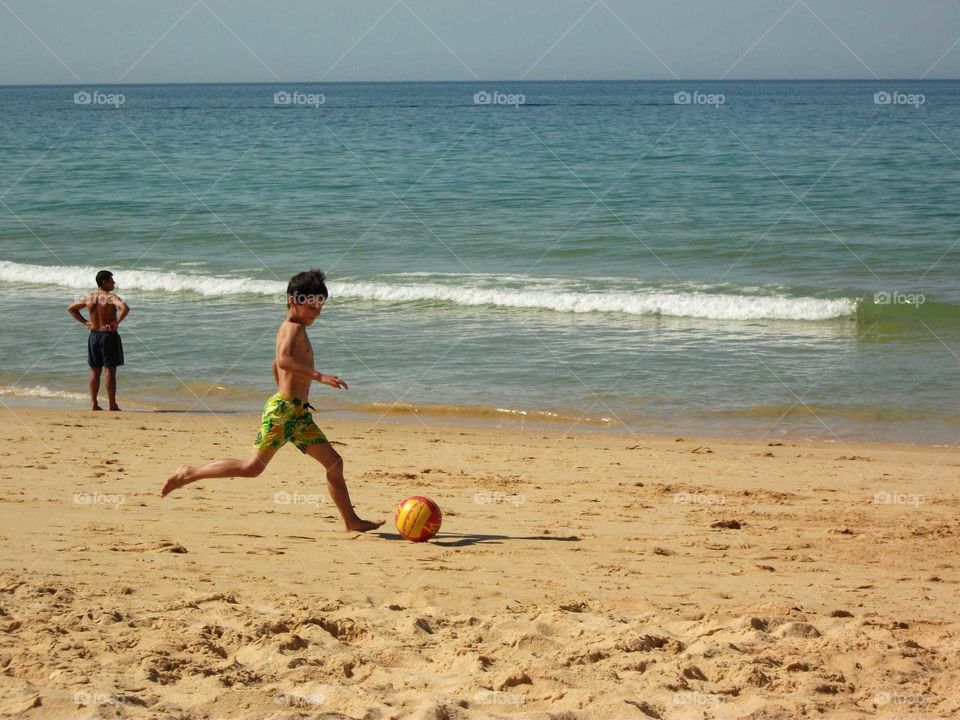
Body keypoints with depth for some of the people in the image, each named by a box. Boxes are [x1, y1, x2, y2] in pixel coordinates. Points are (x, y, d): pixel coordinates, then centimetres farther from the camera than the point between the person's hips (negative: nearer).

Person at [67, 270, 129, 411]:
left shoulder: (88, 297, 5)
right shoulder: (111, 297, -14)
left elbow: (71, 309, 15)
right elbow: (125, 308, -31)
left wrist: (85, 322, 11)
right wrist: (117, 322, -18)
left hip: (94, 335, 5)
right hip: (109, 335, -5)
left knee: (95, 371, 12)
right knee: (110, 371, 0)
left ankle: (93, 403, 12)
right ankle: (112, 405, 3)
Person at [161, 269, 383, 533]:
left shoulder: (291, 328, 21)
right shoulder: (294, 327, -9)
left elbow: (276, 365, 34)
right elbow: (284, 360, -28)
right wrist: (319, 376, -33)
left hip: (298, 413, 10)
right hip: (283, 410, -10)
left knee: (334, 462, 6)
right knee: (253, 467, -11)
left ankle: (351, 520, 9)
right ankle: (189, 474, 0)